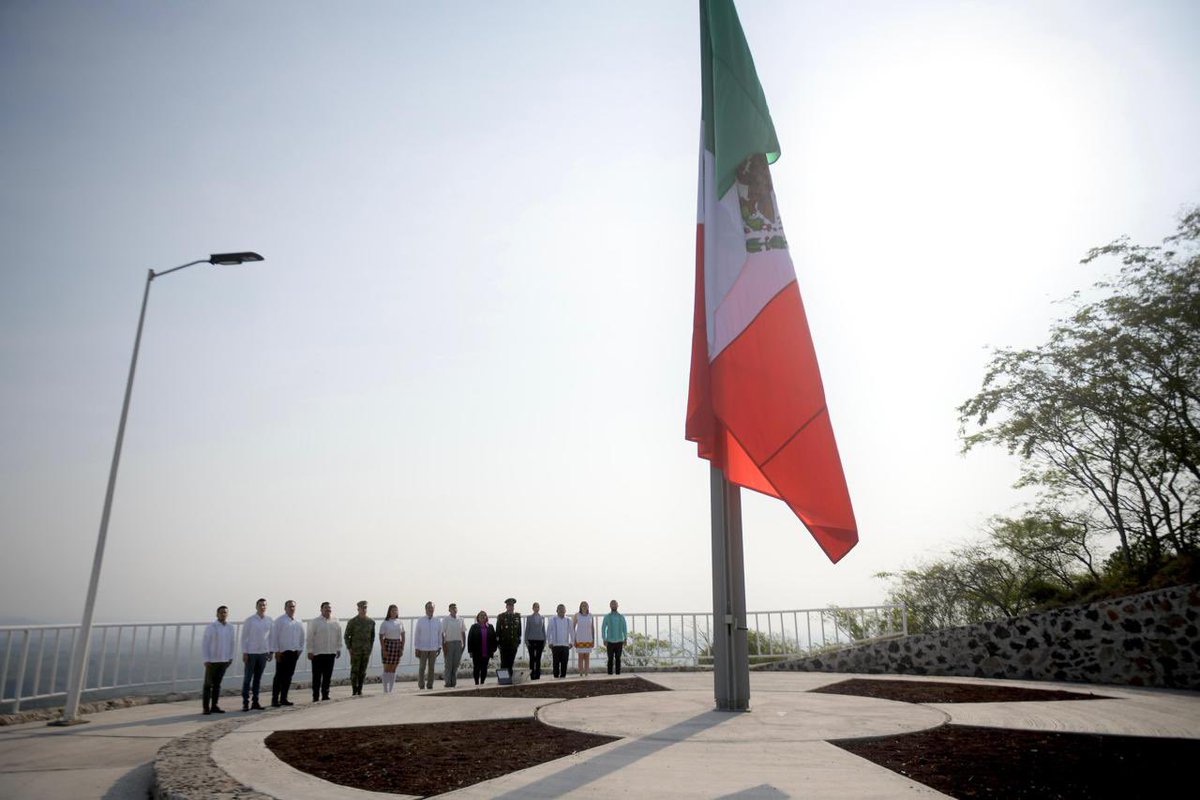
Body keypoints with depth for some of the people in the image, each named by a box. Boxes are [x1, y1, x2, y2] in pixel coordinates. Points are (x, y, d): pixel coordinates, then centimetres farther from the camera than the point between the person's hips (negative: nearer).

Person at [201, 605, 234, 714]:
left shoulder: (230, 627, 5)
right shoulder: (211, 627, -9)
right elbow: (204, 644, -10)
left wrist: (231, 657, 9)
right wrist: (206, 660, -14)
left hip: (224, 660, 4)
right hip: (212, 660, -4)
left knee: (217, 684, 9)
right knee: (208, 684, 1)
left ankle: (214, 706, 15)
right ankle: (206, 707, 6)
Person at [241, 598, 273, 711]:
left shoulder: (270, 621, 4)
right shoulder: (249, 620, -4)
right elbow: (244, 637, -3)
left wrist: (270, 651, 7)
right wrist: (244, 652, -7)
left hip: (263, 653, 3)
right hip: (251, 653, -3)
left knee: (258, 679, 9)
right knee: (247, 678, 1)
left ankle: (255, 702, 15)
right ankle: (245, 702, 7)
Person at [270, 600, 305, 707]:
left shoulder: (298, 622, 11)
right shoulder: (279, 620, -4)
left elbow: (302, 636, 18)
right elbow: (274, 636, -6)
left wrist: (300, 649, 10)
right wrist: (276, 651, -9)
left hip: (294, 652, 5)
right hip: (282, 652, -5)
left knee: (288, 676, 9)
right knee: (279, 676, -4)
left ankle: (283, 698, 16)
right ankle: (275, 699, 2)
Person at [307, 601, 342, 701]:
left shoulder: (335, 623, 10)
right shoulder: (315, 622, 0)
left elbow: (339, 637, 15)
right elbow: (310, 637, -2)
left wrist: (338, 649, 12)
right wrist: (310, 651, -6)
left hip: (331, 653, 3)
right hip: (317, 653, -3)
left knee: (328, 676, 6)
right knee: (317, 676, 0)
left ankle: (325, 695, 14)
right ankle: (316, 696, 7)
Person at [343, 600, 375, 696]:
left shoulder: (371, 622, 3)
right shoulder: (352, 622, -8)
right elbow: (346, 636, -3)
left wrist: (371, 648, 7)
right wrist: (349, 649, -9)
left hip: (366, 650, 3)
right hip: (355, 650, -3)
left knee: (363, 671, 6)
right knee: (354, 670, -2)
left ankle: (360, 690, 14)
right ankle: (354, 691, 5)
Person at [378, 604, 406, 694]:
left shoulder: (400, 623, 7)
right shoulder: (384, 623, -4)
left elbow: (403, 636, 8)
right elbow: (381, 637, -7)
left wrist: (402, 649, 2)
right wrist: (383, 650, -14)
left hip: (397, 646, 4)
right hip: (387, 645, -4)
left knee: (393, 669, 6)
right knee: (387, 668, -3)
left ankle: (391, 690, 10)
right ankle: (385, 690, 0)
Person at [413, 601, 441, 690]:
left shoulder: (437, 621, 5)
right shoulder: (420, 621, -1)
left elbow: (440, 635, 10)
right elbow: (416, 635, 0)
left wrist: (439, 647, 4)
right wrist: (416, 648, -5)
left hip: (433, 648, 2)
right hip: (422, 648, -2)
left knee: (431, 668, 4)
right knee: (422, 668, -1)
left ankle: (430, 686, 10)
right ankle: (421, 686, 7)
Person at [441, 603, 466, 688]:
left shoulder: (460, 620, 11)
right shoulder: (445, 620, -3)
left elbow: (463, 633, 16)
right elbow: (442, 633, -6)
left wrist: (464, 644, 8)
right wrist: (443, 645, -12)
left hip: (458, 643, 4)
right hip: (449, 643, -4)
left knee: (456, 664, 6)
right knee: (448, 664, -3)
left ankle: (453, 682, 12)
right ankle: (447, 682, 2)